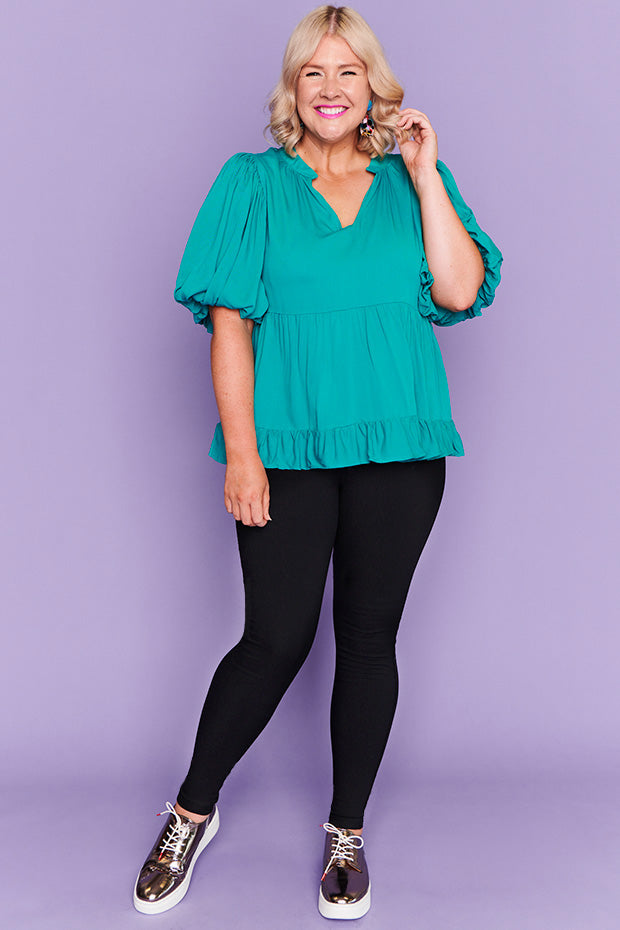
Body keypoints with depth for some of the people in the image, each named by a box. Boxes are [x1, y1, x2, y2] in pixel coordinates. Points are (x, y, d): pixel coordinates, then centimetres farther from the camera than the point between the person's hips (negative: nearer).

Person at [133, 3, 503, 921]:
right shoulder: (253, 182, 6)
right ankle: (193, 811, 23)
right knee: (277, 640, -1)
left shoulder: (413, 182, 12)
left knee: (369, 636, 8)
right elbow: (229, 320, -2)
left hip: (398, 448, 3)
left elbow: (460, 293, -2)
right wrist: (240, 450, -10)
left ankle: (347, 832, 26)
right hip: (288, 447, -2)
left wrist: (424, 173, -4)